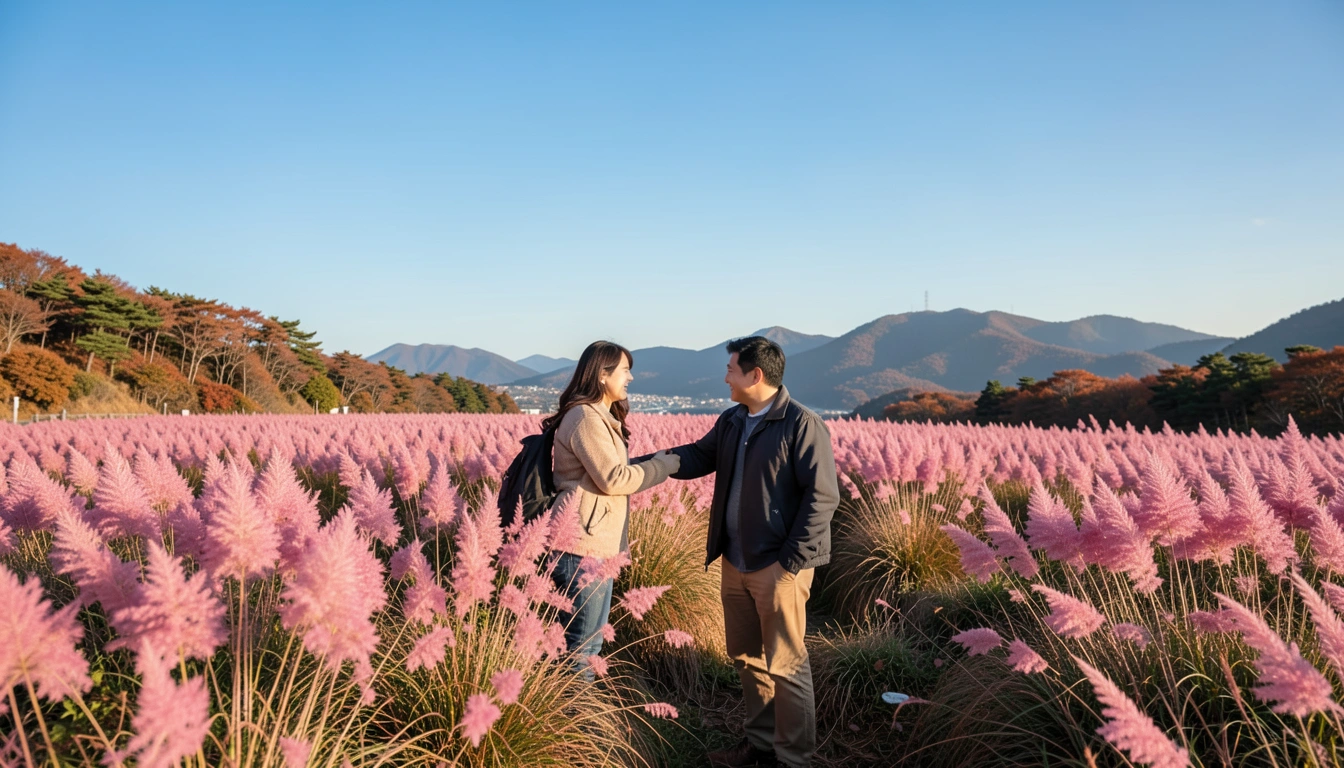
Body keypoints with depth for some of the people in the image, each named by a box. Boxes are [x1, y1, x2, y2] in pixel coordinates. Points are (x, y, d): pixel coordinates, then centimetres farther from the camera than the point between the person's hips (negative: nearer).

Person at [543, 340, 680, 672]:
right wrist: (663, 466, -8)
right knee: (582, 642, -2)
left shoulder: (601, 416, 17)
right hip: (585, 543, -10)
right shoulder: (586, 417, -15)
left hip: (597, 542, 10)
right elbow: (613, 479, -18)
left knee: (590, 636, 16)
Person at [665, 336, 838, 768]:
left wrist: (790, 562, -19)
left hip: (777, 568, -8)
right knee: (746, 659, 17)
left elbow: (823, 497, -17)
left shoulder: (802, 425, -15)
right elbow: (699, 457, 22)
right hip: (735, 564, 8)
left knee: (785, 666, 1)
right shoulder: (732, 422, 9)